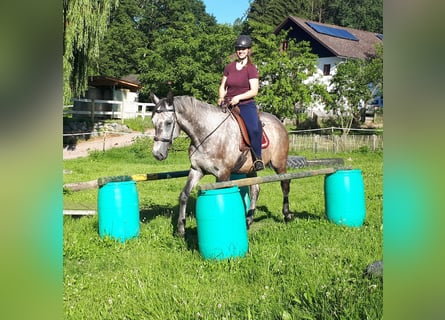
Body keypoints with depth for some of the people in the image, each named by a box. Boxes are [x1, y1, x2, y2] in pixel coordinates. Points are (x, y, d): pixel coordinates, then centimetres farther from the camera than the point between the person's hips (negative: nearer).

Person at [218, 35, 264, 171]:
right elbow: (222, 86, 17)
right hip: (228, 105, 5)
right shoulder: (229, 67, 12)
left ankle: (258, 158, -15)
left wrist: (239, 97, -24)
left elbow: (254, 91, -11)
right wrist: (221, 97, -4)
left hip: (246, 105, -5)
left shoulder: (252, 69, -2)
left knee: (254, 128, -31)